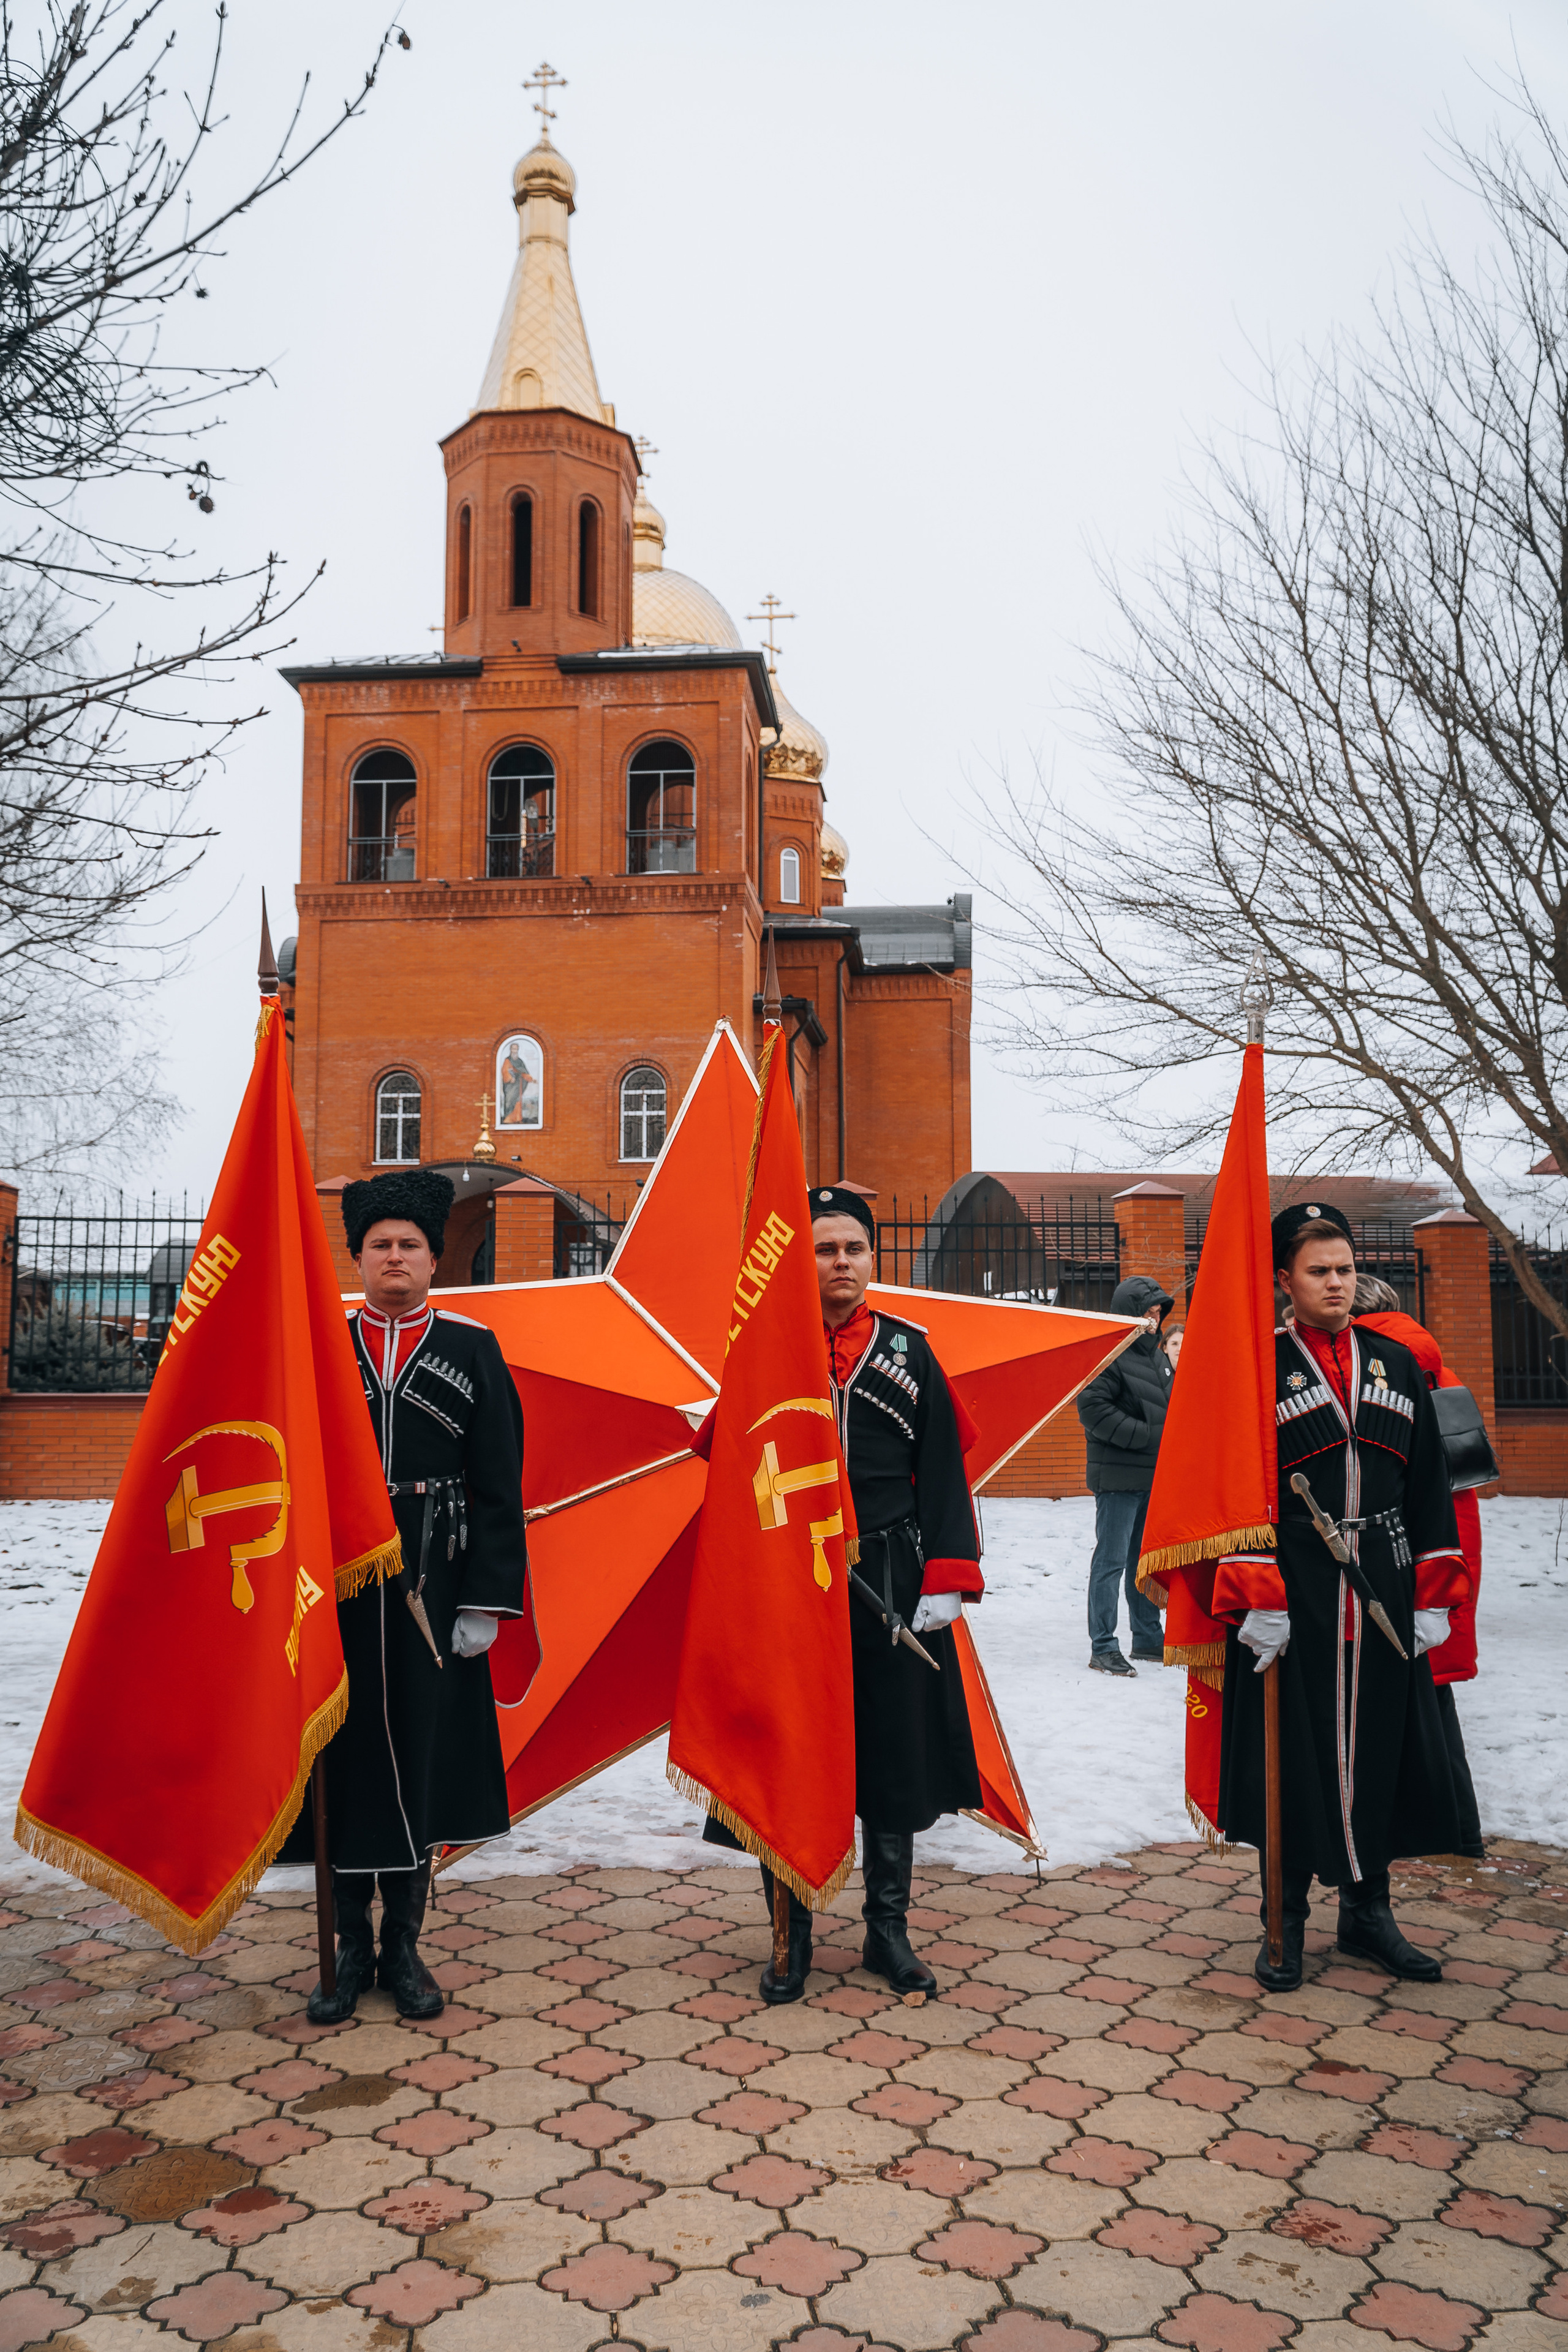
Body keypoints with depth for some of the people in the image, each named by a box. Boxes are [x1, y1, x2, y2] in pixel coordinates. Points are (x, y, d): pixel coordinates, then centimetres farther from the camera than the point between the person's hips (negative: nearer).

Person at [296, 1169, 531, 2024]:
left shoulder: (472, 1349, 3)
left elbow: (498, 1489, 1)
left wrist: (486, 1601, -5)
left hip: (432, 1586, 0)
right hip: (333, 1590, 1)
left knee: (419, 1757, 8)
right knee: (344, 1760, 7)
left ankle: (403, 1945, 24)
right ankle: (351, 1947, 23)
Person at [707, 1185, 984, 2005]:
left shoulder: (909, 1349, 5)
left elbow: (942, 1472, 5)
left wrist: (947, 1577, -3)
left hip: (891, 1583, 2)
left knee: (895, 1753, 10)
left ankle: (887, 1930, 26)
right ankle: (791, 1936, 22)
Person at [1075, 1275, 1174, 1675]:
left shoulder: (1158, 1356, 15)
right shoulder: (1109, 1354, -14)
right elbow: (1093, 1409, -21)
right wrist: (1147, 1436, -20)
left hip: (1154, 1477, 8)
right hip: (1118, 1478, -8)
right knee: (1112, 1561, -3)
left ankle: (1148, 1638, 27)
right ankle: (1102, 1648, 3)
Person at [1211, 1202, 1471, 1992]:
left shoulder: (1396, 1365, 10)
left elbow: (1429, 1485, 11)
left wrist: (1433, 1595, 6)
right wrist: (1256, 1601, -13)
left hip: (1383, 1594, 4)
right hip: (1293, 1595, -4)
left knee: (1377, 1749, 11)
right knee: (1292, 1756, 3)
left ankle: (1366, 1911, 28)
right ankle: (1286, 1921, 18)